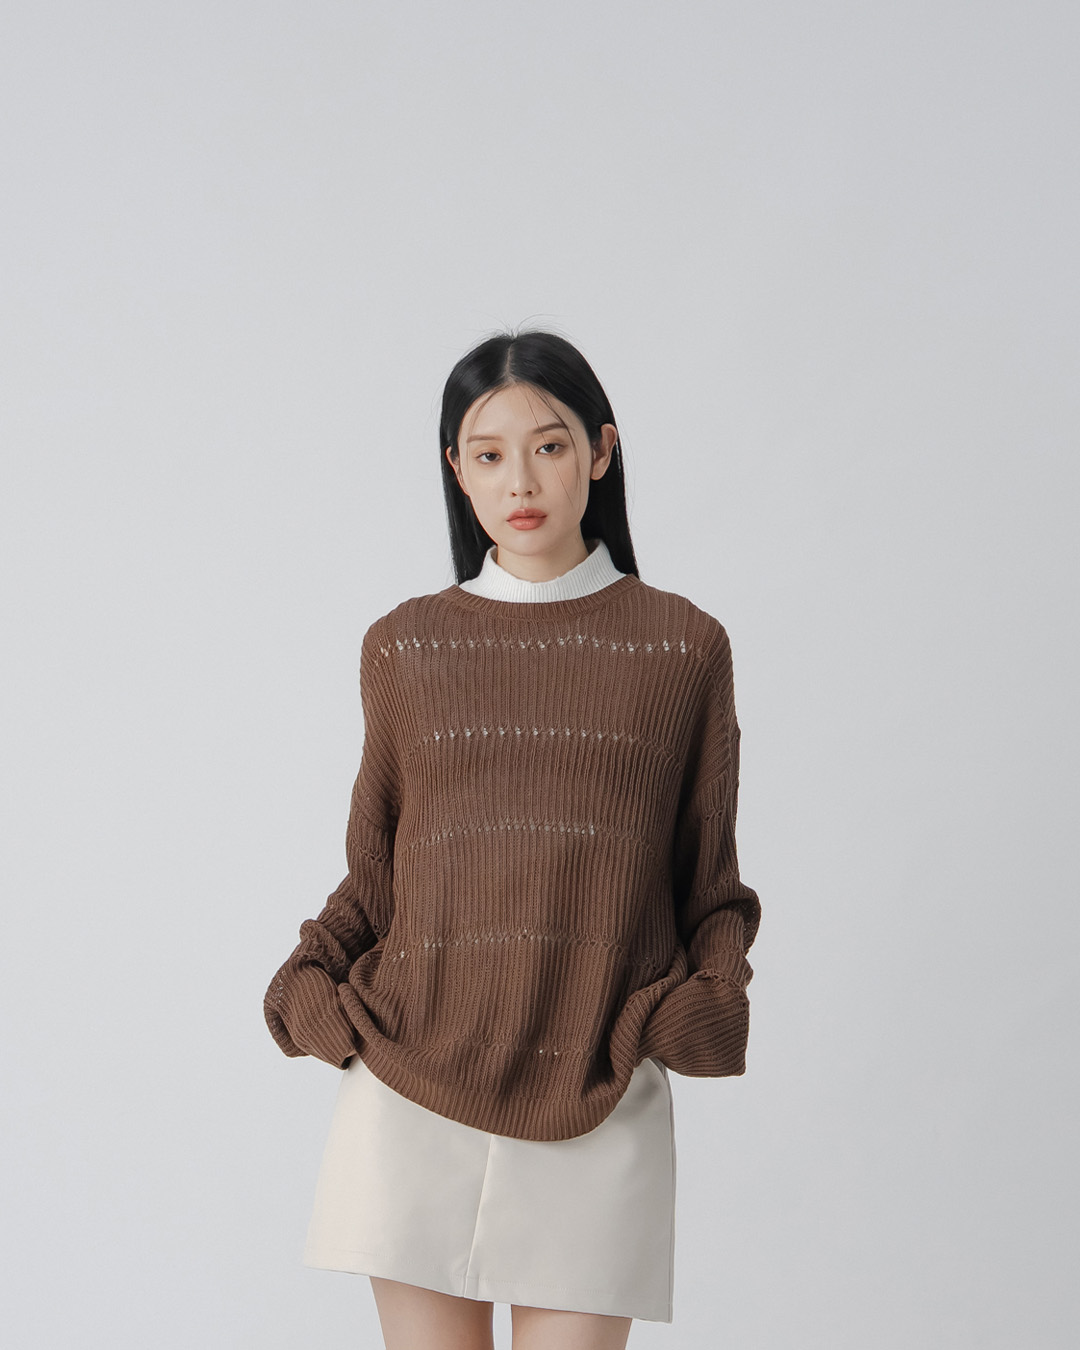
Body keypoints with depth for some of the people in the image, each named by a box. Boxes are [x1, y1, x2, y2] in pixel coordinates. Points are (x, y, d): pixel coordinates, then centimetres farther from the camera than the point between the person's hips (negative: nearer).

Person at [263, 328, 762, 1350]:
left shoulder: (682, 647, 4)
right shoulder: (403, 649, 7)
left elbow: (709, 880, 9)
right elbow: (372, 872, 13)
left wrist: (711, 1002, -8)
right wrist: (314, 988, -4)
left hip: (597, 1100, -1)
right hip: (413, 1086, 1)